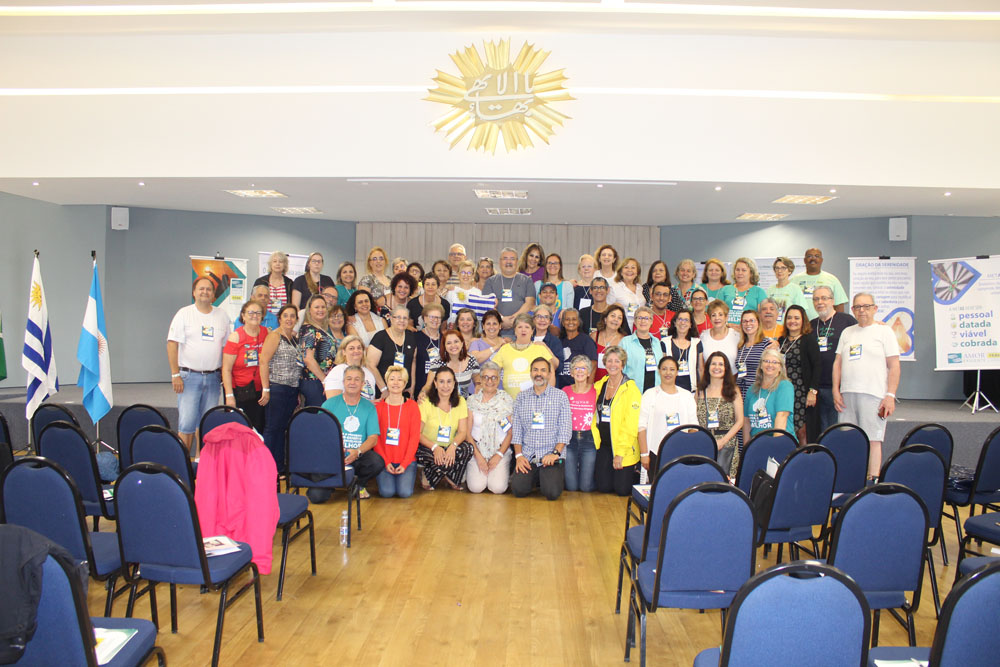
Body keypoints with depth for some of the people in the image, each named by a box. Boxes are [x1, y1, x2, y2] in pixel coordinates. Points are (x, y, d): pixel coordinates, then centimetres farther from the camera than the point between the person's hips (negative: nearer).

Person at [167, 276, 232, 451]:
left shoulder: (222, 315, 11)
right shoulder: (184, 314, 1)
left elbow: (227, 346, 14)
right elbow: (172, 344, -4)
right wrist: (175, 375, -11)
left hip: (213, 377, 4)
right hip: (189, 376, -3)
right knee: (187, 423, -6)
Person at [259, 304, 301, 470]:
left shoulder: (295, 338, 15)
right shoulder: (274, 336, -7)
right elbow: (264, 361, -13)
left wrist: (297, 392, 16)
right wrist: (266, 389, -18)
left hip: (292, 390, 7)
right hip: (276, 389, -7)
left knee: (282, 428, 11)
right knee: (272, 428, -2)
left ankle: (279, 466, 18)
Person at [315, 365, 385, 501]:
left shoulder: (369, 407, 7)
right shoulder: (329, 404, 3)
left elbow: (373, 437, 0)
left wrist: (358, 452, -21)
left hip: (358, 458, 2)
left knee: (377, 462, -30)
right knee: (317, 495, -23)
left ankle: (359, 484, 4)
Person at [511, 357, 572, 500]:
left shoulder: (560, 396, 4)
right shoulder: (521, 397, 11)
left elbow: (565, 429, -2)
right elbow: (516, 429, 8)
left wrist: (556, 453, -13)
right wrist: (518, 455, -3)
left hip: (551, 456, -2)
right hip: (527, 456, 2)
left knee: (552, 493, -20)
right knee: (518, 490, -17)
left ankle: (553, 478, 15)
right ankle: (534, 478, 17)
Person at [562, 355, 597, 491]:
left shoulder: (595, 391, 2)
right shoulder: (565, 391, 5)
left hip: (589, 439, -1)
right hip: (569, 439, 1)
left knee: (586, 487, -4)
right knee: (571, 486, -4)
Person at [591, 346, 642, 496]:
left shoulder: (631, 389, -9)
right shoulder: (598, 386, 7)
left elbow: (631, 425, -13)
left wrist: (620, 452, -16)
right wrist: (595, 438, 0)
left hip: (624, 447, -4)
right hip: (603, 444, 4)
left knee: (622, 489, -4)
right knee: (604, 487, -2)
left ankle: (634, 472, 27)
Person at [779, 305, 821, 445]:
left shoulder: (809, 340, 0)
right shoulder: (781, 341, 15)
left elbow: (816, 366, -6)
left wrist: (813, 391, -13)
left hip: (801, 392, -4)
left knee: (801, 431, -5)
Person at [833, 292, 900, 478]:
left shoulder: (884, 331, 3)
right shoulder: (847, 333, 17)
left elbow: (894, 366, -2)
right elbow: (838, 363, 16)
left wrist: (890, 395, -9)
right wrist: (836, 390, 5)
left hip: (873, 394, -5)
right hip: (847, 393, 5)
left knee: (873, 440, -7)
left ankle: (873, 481, -5)